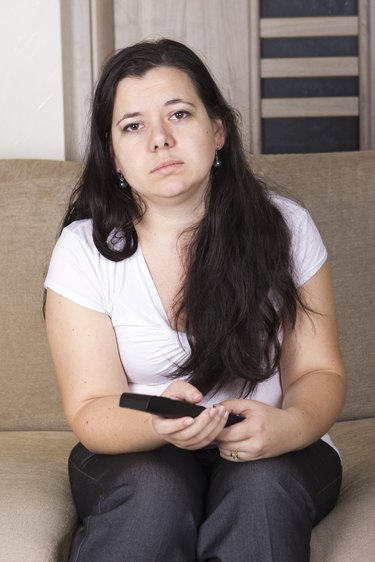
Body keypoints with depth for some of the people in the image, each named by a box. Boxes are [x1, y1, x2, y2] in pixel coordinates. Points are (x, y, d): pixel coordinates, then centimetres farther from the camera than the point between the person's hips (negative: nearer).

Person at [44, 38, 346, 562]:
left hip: (274, 454, 1)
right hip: (135, 455, 0)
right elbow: (90, 410, -8)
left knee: (262, 485, -32)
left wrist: (289, 426, -24)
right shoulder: (84, 248, -6)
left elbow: (319, 372, 0)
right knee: (155, 488, -33)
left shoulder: (286, 227, -3)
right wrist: (159, 424, -31)